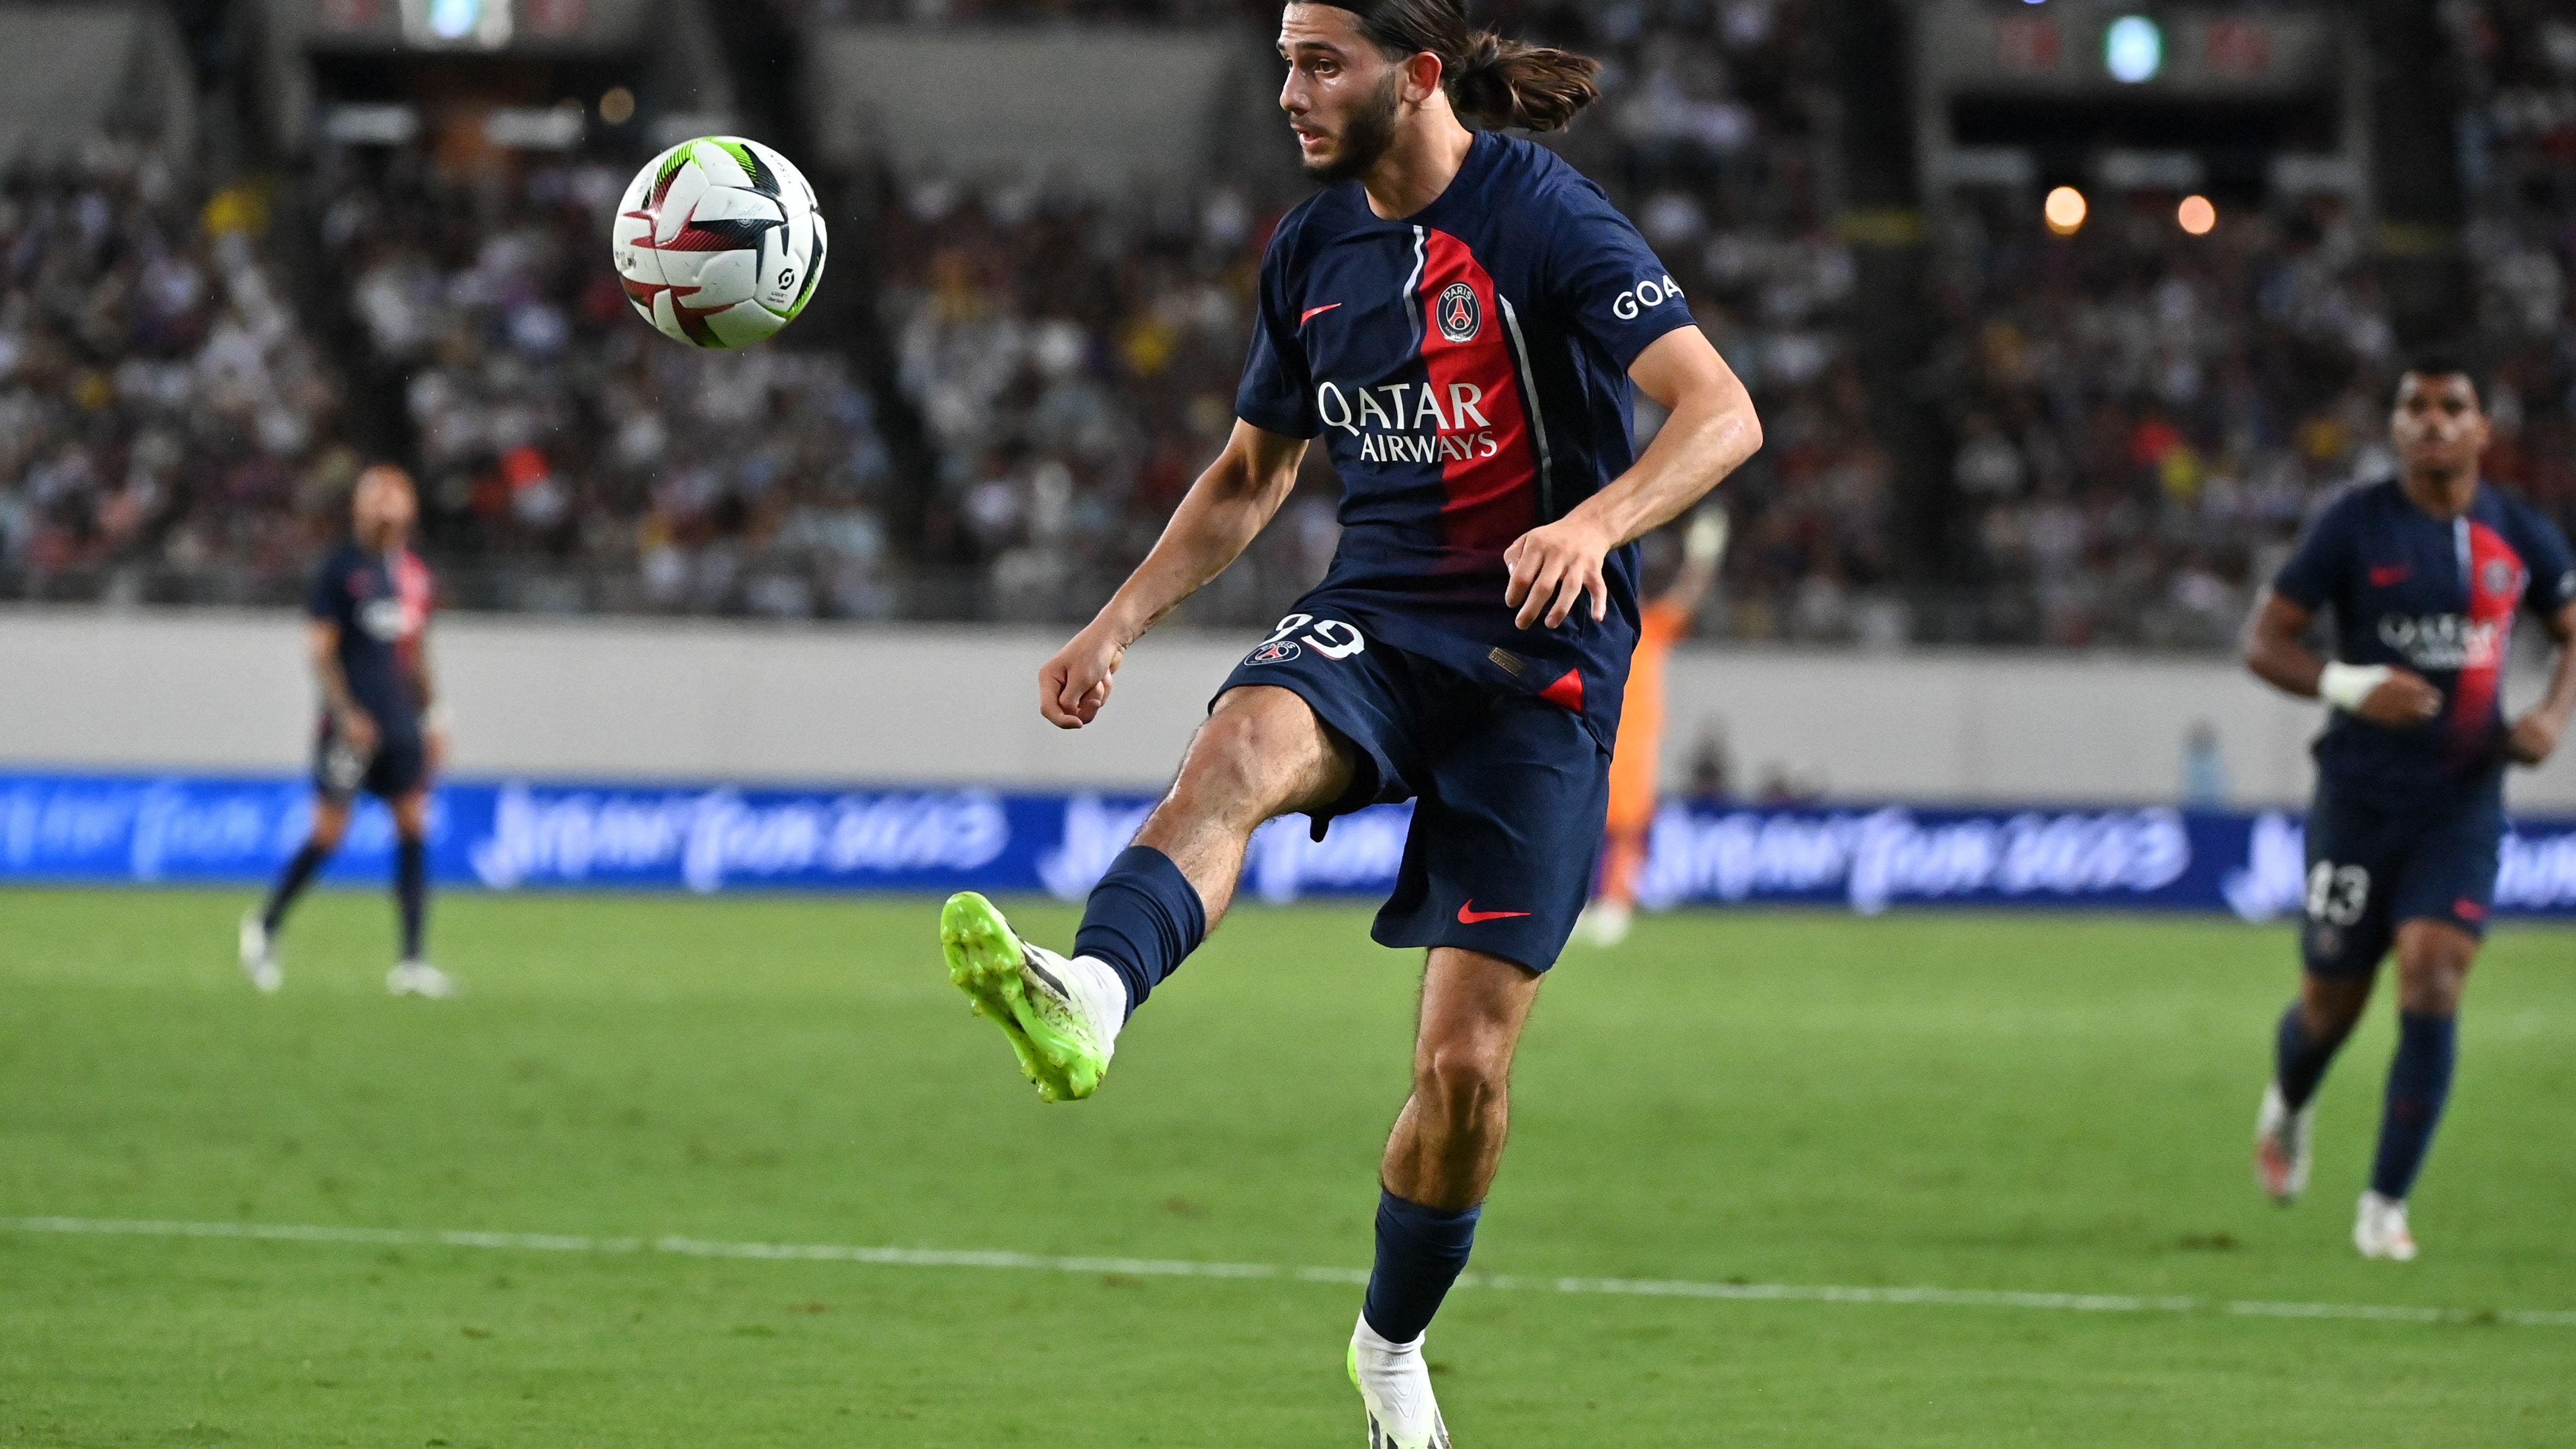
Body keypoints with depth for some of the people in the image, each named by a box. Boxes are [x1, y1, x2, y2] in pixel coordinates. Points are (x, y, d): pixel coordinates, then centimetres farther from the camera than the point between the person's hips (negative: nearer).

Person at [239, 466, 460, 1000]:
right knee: (329, 832, -6)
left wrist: (432, 715, 16)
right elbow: (321, 650, -8)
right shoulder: (339, 569, -5)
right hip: (352, 723, -6)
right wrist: (347, 714, -16)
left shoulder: (415, 574, 13)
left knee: (414, 830, -2)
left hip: (402, 723, 6)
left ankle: (411, 962, -3)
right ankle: (265, 926, 16)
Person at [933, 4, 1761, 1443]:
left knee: (1467, 1066, -2)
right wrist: (1121, 622, 10)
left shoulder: (1546, 220, -12)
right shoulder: (1311, 249, 7)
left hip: (1542, 661, -4)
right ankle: (1091, 998, -61)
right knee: (1241, 746, -34)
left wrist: (1595, 522, -40)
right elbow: (1251, 475, 22)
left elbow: (1722, 412, -22)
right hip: (1374, 620, 4)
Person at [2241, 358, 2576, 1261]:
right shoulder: (2354, 526, -6)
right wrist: (2348, 686, -21)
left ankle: (2385, 1208, -5)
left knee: (2432, 987, -14)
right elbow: (2263, 639, -4)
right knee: (2334, 1000, 6)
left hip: (2463, 801, 1)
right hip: (2360, 798, -1)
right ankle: (2288, 1109, 44)